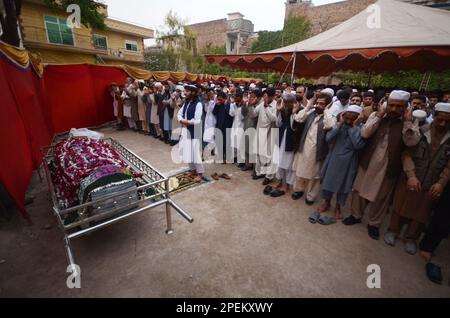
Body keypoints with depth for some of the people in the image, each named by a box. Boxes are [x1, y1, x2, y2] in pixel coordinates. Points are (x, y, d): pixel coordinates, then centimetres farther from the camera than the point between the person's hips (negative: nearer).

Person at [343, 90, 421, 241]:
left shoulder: (410, 123, -3)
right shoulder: (376, 116, -2)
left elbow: (412, 142, -19)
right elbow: (364, 134, -15)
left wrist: (407, 120, -19)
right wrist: (378, 116, -16)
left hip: (388, 168, -1)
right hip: (368, 163, 1)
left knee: (381, 197, 12)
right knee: (360, 190, 15)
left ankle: (374, 224, 33)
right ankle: (356, 215, 37)